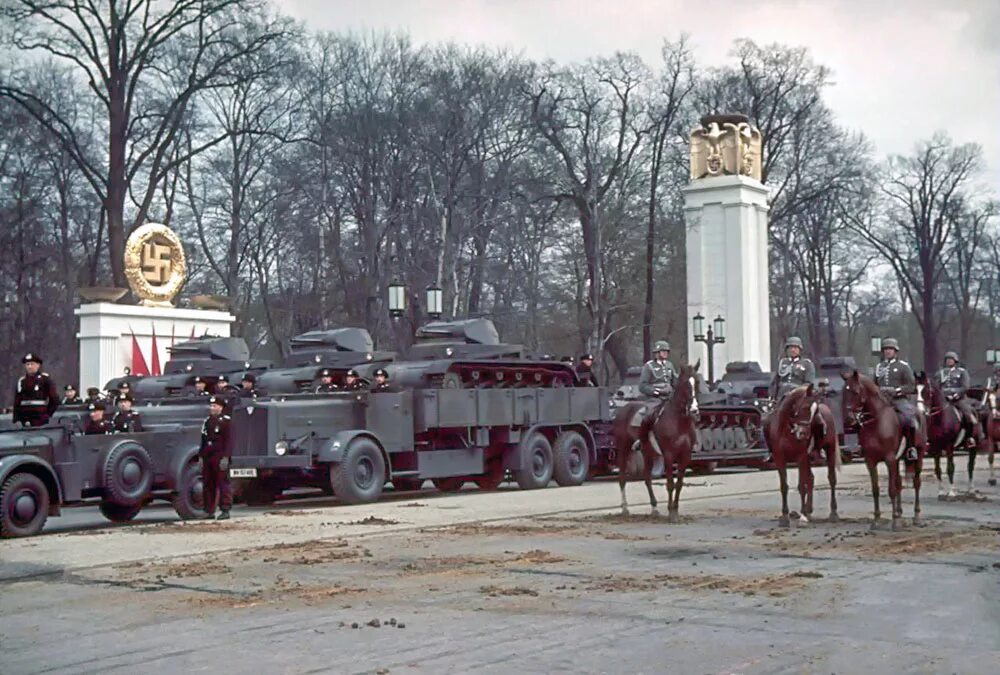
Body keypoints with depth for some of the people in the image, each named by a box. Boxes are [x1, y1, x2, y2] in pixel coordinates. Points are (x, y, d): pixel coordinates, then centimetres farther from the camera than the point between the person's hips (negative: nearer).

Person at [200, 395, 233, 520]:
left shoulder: (225, 421, -5)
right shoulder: (207, 421, 17)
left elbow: (228, 440, -11)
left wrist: (225, 457, -17)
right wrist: (201, 456, 17)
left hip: (219, 457, -7)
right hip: (207, 458, 7)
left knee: (223, 484, -5)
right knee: (207, 485, 9)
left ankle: (225, 510, -3)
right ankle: (209, 511, 16)